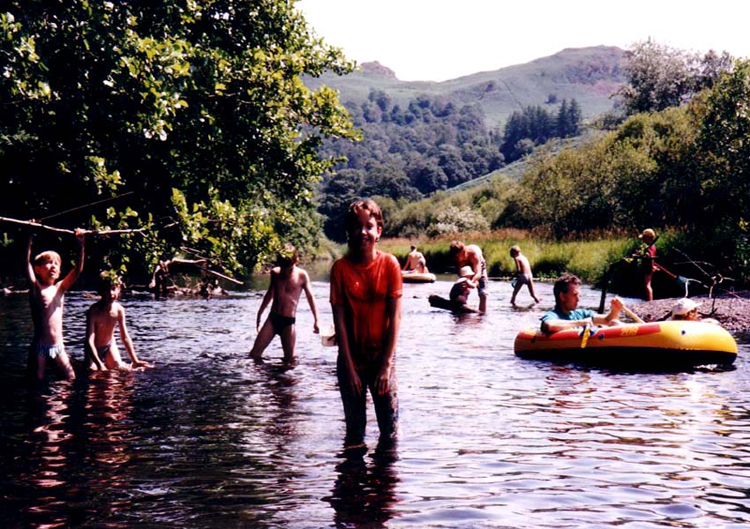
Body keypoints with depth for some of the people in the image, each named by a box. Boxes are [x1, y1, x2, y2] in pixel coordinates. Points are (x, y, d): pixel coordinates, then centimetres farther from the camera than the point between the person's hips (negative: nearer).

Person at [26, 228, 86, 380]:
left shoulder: (60, 288, 10)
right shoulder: (36, 288, -1)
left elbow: (78, 269, 3)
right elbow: (27, 263, -14)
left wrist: (80, 244, -6)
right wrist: (29, 238, -21)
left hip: (58, 346, 4)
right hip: (40, 346, -4)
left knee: (71, 380, 2)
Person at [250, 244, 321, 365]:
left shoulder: (301, 275, -6)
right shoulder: (275, 272, 4)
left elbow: (310, 296, 3)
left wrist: (316, 320, -2)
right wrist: (260, 313, 26)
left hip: (289, 321, -3)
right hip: (272, 318, 3)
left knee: (290, 361, -2)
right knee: (254, 354, -6)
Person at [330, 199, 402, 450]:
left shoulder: (389, 264, -5)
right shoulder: (341, 267, -5)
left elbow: (395, 316, -6)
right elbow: (339, 319, -6)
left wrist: (386, 364, -10)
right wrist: (348, 367, -10)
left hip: (382, 356, 0)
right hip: (352, 357, 0)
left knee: (390, 429, 1)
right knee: (354, 432, 6)